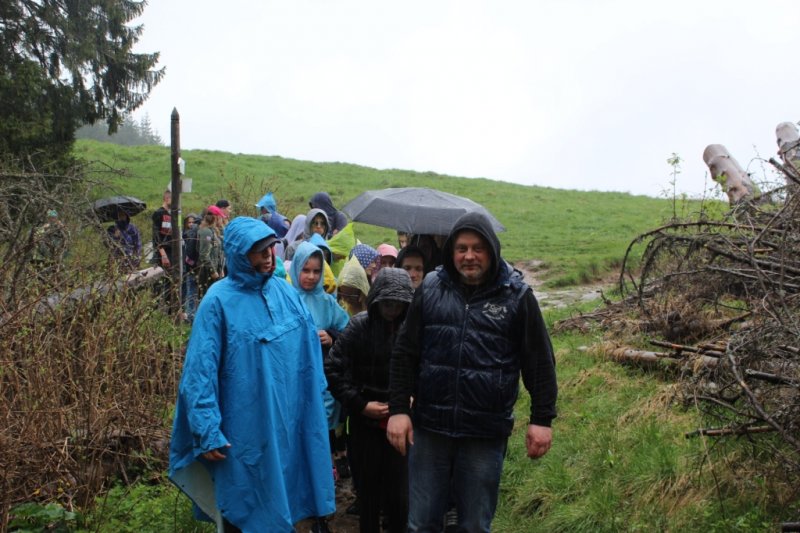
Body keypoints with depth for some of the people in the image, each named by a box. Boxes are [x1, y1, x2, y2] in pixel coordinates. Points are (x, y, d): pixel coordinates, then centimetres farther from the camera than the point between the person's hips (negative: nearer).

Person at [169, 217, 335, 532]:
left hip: (289, 421, 5)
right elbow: (201, 371, -13)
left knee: (283, 498, 19)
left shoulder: (286, 292, 2)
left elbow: (309, 353, 9)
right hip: (244, 430, -4)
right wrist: (207, 431, -16)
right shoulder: (219, 300, -13)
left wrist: (316, 401, 11)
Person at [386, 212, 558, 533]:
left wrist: (541, 419, -1)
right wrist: (398, 409, 0)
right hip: (429, 426, 2)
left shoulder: (516, 295, -2)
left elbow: (539, 362, 2)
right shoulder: (431, 288, 3)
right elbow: (405, 353, 6)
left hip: (486, 433, -1)